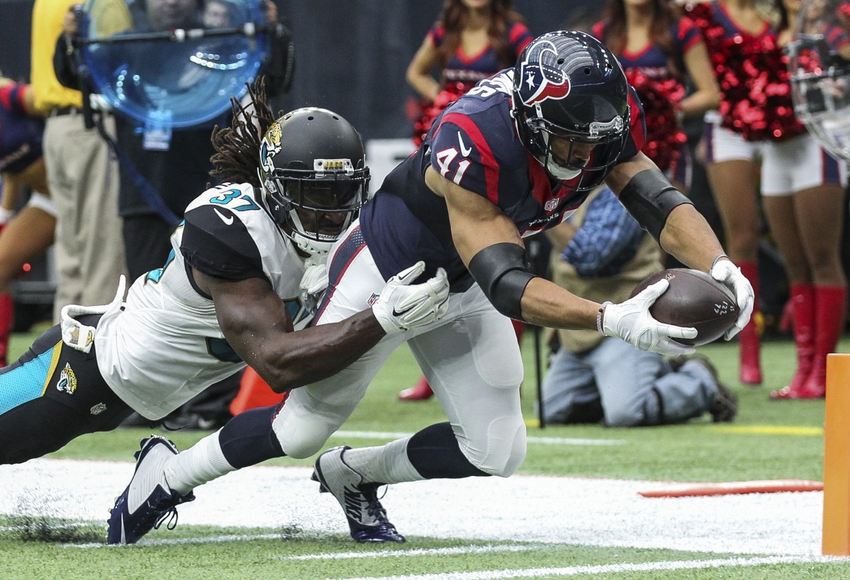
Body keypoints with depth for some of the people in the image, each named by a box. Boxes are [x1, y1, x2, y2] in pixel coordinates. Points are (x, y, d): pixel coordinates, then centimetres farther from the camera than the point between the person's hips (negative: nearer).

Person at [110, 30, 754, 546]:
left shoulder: (604, 118, -22)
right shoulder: (472, 144, -41)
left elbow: (660, 200, -23)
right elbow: (508, 286, -42)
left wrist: (719, 266, -44)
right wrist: (614, 319, -53)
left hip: (461, 290, 6)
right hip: (387, 265, -6)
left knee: (497, 450, -1)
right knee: (304, 428, 2)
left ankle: (353, 474, 24)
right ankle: (165, 475, 26)